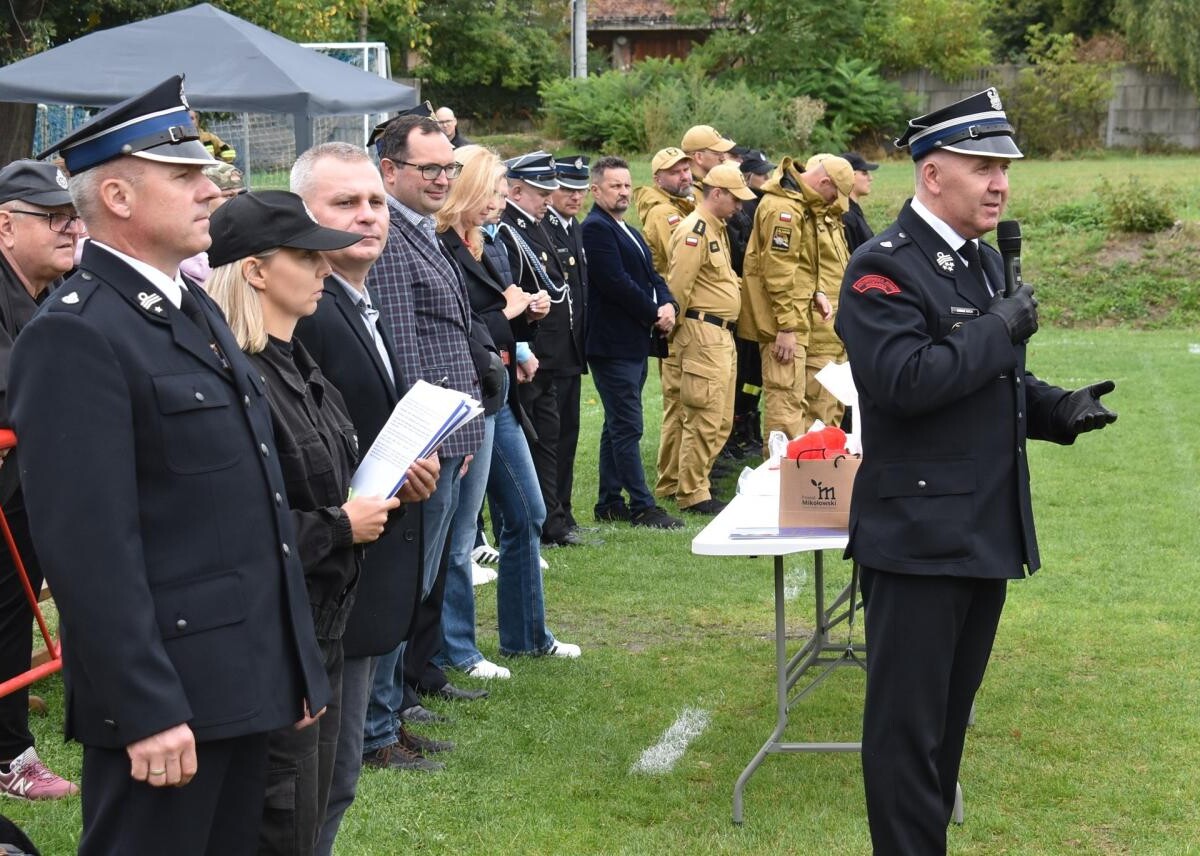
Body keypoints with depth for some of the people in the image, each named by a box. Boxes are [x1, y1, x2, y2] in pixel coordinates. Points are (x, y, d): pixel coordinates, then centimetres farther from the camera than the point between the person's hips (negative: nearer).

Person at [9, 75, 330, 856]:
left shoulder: (197, 308, 14)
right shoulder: (76, 334, -16)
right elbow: (91, 546, -21)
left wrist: (297, 660, 17)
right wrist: (145, 709, -22)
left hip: (245, 676, 9)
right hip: (167, 692, -9)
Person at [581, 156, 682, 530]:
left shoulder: (630, 232, 19)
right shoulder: (595, 229, -12)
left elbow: (650, 275, 18)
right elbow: (616, 283, -20)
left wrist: (668, 304, -3)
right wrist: (654, 314, -12)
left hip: (635, 343, 10)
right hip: (613, 343, -10)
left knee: (617, 425, 13)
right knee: (627, 427, -7)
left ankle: (609, 502, 19)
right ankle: (642, 506, -4)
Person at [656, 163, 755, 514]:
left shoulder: (716, 228, 18)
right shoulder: (694, 231, -15)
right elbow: (678, 288, -18)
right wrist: (674, 333, -12)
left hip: (722, 335, 10)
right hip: (702, 334, -10)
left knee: (720, 420, 14)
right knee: (704, 418, -6)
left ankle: (673, 481, 23)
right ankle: (692, 494, 2)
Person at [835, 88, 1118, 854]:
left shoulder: (986, 261, 13)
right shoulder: (884, 268, -14)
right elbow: (905, 380, -28)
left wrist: (1058, 409, 4)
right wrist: (1000, 328, -20)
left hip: (988, 530, 9)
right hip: (921, 534, -9)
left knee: (950, 714, 17)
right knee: (909, 725, 0)